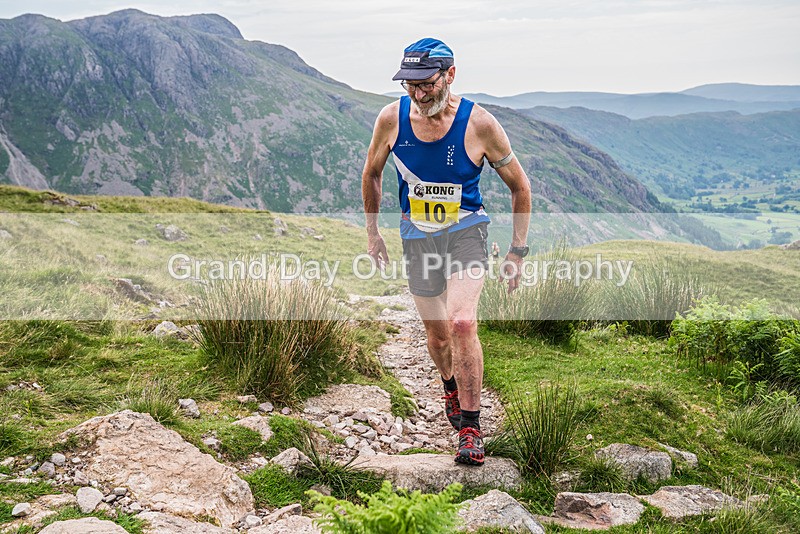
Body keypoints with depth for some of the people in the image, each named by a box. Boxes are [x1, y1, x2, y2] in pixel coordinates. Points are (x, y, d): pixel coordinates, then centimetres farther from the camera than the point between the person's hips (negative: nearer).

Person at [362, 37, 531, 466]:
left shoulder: (479, 124, -18)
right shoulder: (391, 119, -12)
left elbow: (520, 186, -5)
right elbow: (371, 173, 8)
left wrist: (517, 252, -4)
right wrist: (372, 232, 10)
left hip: (466, 231, -3)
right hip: (417, 237, 3)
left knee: (462, 322, -25)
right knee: (437, 334, 13)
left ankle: (470, 427, -10)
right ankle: (450, 384, 49)